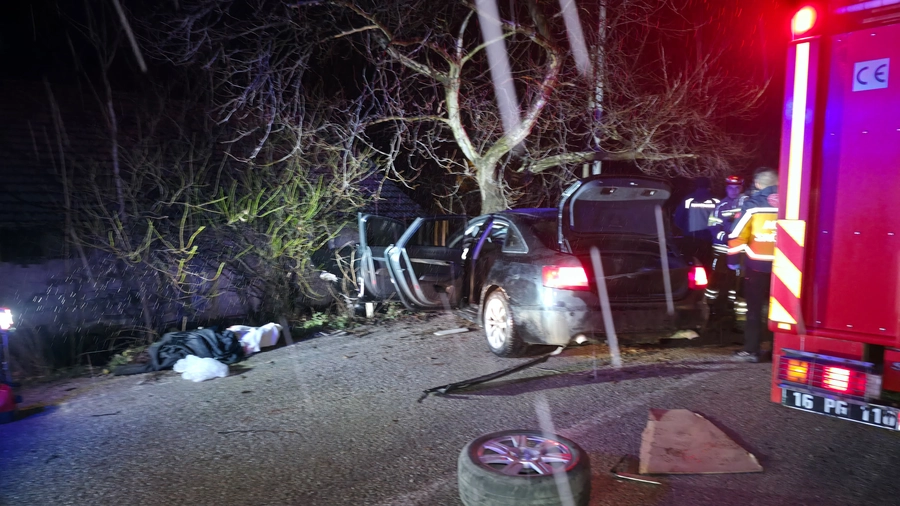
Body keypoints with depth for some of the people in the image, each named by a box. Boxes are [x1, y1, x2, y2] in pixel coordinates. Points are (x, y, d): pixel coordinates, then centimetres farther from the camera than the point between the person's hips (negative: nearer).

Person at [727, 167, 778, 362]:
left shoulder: (753, 203, -6)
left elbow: (738, 233, -8)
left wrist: (733, 258, 1)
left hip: (757, 264, -3)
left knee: (754, 308, 6)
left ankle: (751, 350, 7)